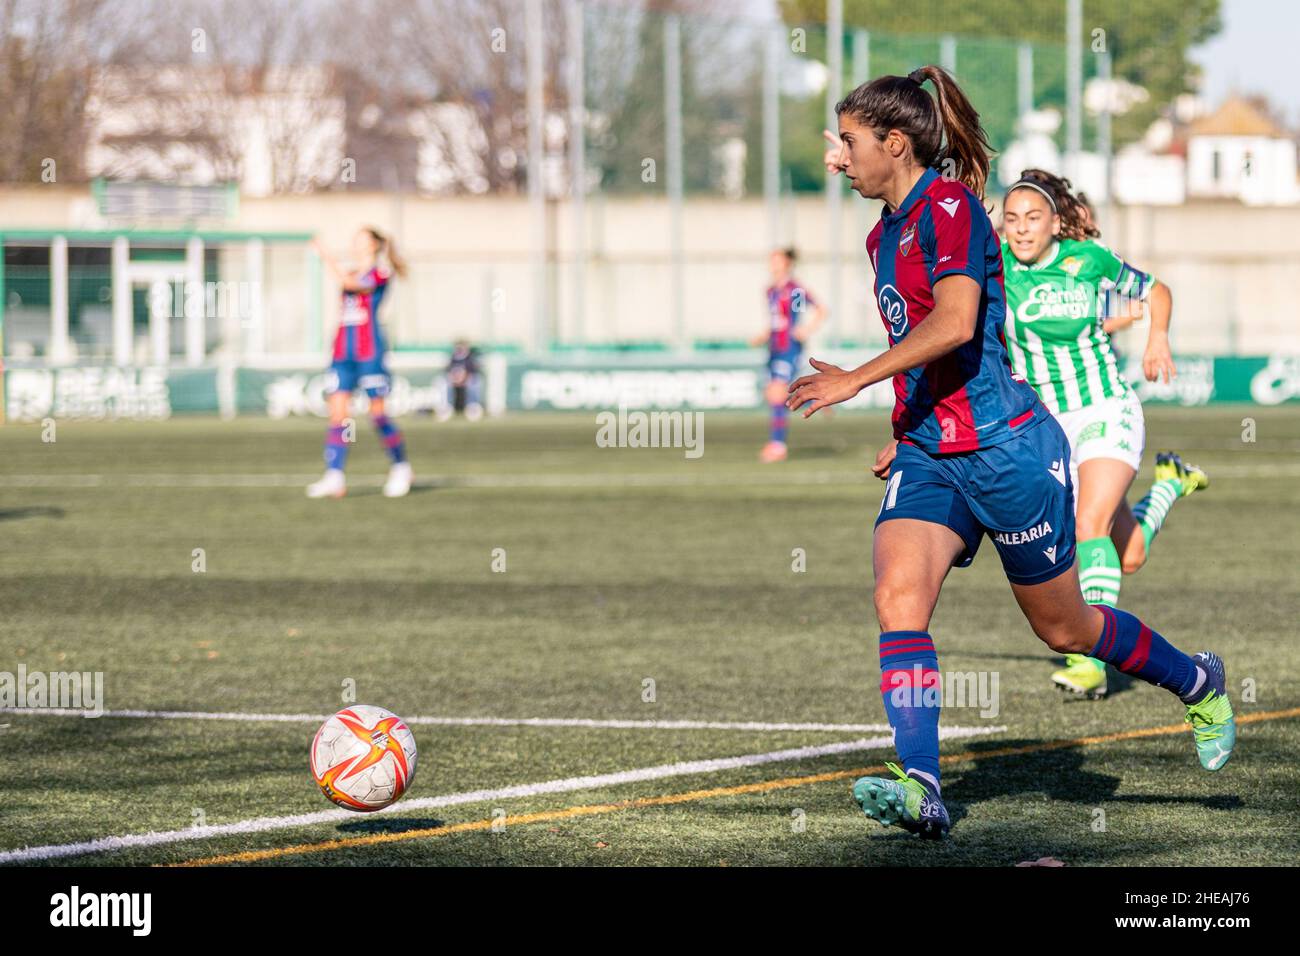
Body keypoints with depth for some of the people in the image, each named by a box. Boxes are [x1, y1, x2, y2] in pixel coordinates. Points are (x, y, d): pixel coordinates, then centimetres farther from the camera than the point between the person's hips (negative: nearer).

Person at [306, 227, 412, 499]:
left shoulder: (379, 274, -4)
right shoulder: (353, 275, 18)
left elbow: (347, 282, -19)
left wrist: (325, 256, -15)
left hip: (370, 352, -6)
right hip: (343, 353, 6)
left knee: (378, 414, -1)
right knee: (337, 413, -7)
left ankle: (400, 467, 19)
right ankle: (334, 478, -14)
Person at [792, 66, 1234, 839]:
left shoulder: (948, 204, -13)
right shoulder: (885, 235, 14)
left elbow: (956, 323, -27)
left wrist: (858, 379, -31)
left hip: (1005, 448, -8)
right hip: (928, 455, 8)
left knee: (1063, 628, 8)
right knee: (898, 599, -18)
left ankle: (1197, 681, 35)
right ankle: (919, 788, -28)